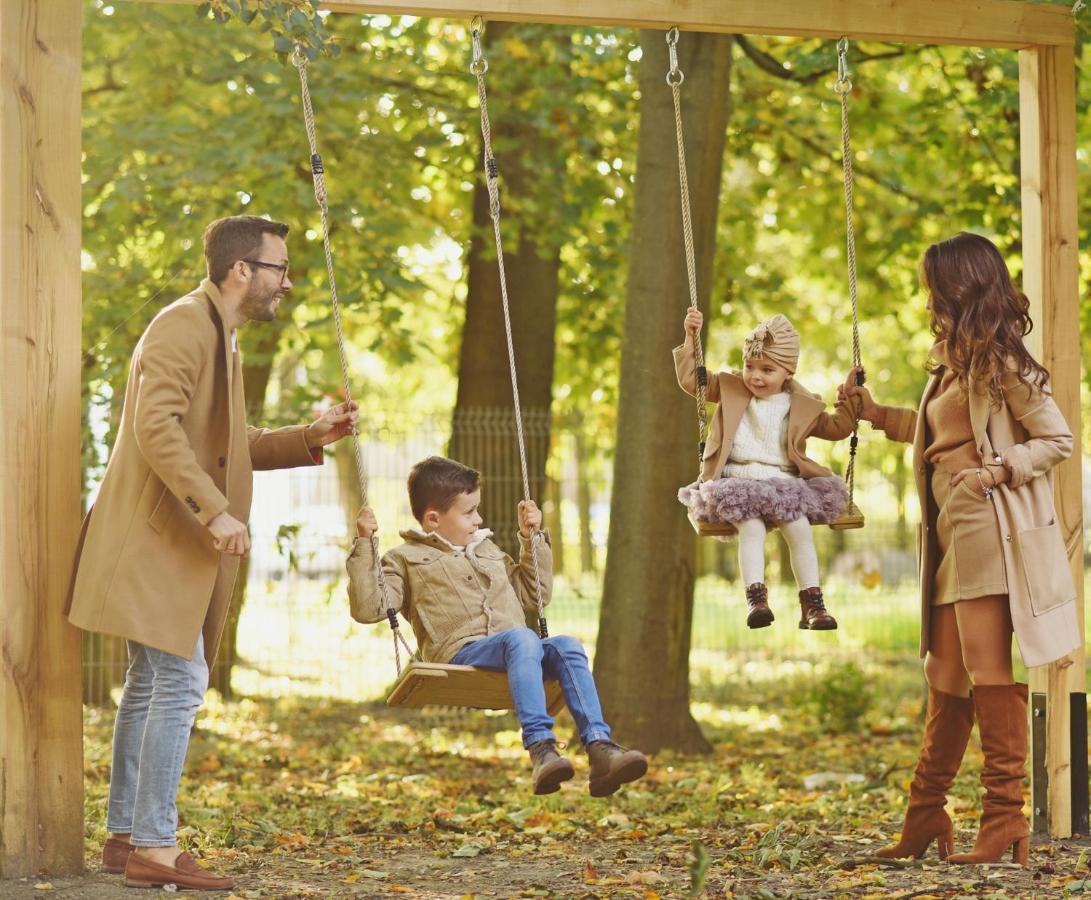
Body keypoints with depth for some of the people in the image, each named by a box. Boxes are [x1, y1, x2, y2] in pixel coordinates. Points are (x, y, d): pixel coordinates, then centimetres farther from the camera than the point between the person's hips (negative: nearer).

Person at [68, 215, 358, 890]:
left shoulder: (221, 339, 19)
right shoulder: (184, 327, -14)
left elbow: (231, 448, 22)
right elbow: (156, 428, -25)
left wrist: (311, 438, 9)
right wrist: (215, 511, -28)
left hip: (175, 546, 11)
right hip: (154, 537, -11)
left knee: (151, 683, 13)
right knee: (181, 681, -13)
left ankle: (125, 837, 20)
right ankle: (154, 848, -13)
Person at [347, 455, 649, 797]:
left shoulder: (487, 549, 34)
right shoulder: (407, 559, 15)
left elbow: (532, 597, 39)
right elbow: (368, 609, 1)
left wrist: (532, 538, 34)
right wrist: (364, 545, -3)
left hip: (511, 653, 6)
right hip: (462, 652, -6)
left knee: (567, 647, -25)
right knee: (520, 638, -37)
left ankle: (599, 749, -37)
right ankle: (541, 748, -51)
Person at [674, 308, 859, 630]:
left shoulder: (802, 406, 13)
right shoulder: (731, 387, 13)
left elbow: (836, 428, 22)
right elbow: (690, 379, 11)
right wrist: (691, 338, 3)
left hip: (784, 484, 1)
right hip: (738, 482, -1)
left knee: (800, 528, -24)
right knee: (751, 526, -31)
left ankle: (812, 605, -17)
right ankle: (756, 599, -33)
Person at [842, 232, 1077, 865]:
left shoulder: (999, 362, -7)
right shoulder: (954, 363, 20)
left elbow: (1058, 440, -8)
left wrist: (998, 470, -20)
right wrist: (876, 413, 30)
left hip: (989, 531, -9)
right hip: (952, 534, 9)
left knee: (991, 676, -9)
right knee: (948, 678, 12)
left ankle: (1005, 821, -5)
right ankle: (925, 821, 17)